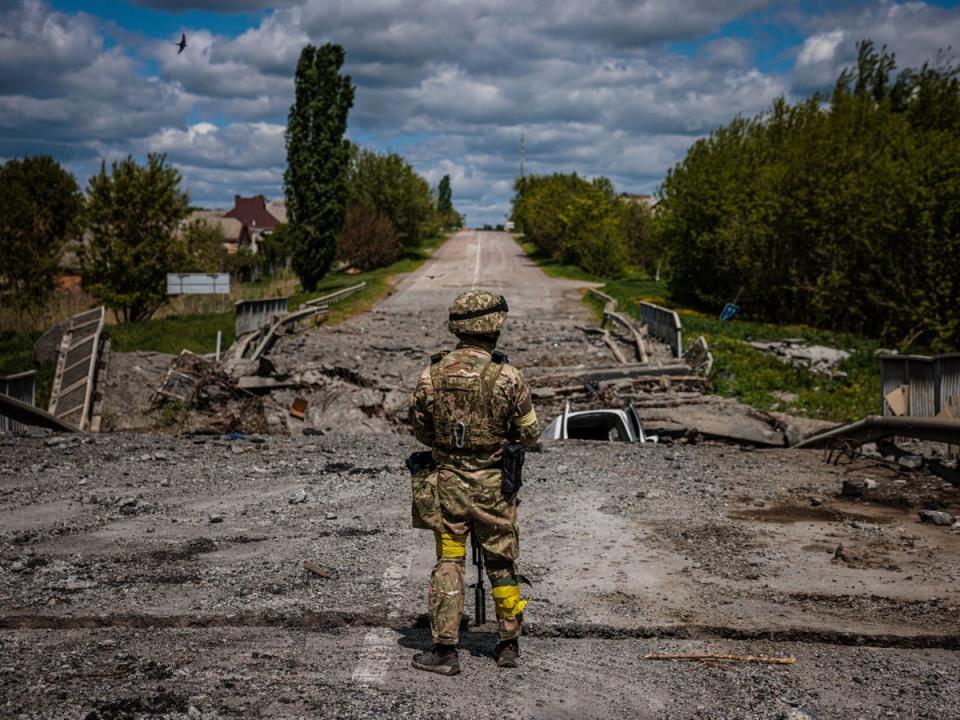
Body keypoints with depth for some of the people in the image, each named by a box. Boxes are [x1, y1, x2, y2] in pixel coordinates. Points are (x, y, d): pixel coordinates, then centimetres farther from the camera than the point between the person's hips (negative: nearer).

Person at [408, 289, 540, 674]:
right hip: (493, 484, -1)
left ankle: (444, 649, 6)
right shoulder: (506, 375, -14)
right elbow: (530, 433, -6)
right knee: (501, 564, 12)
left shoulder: (432, 374, -6)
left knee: (448, 563, 8)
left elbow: (420, 429, 6)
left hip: (446, 481, 2)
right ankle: (509, 644, 22)